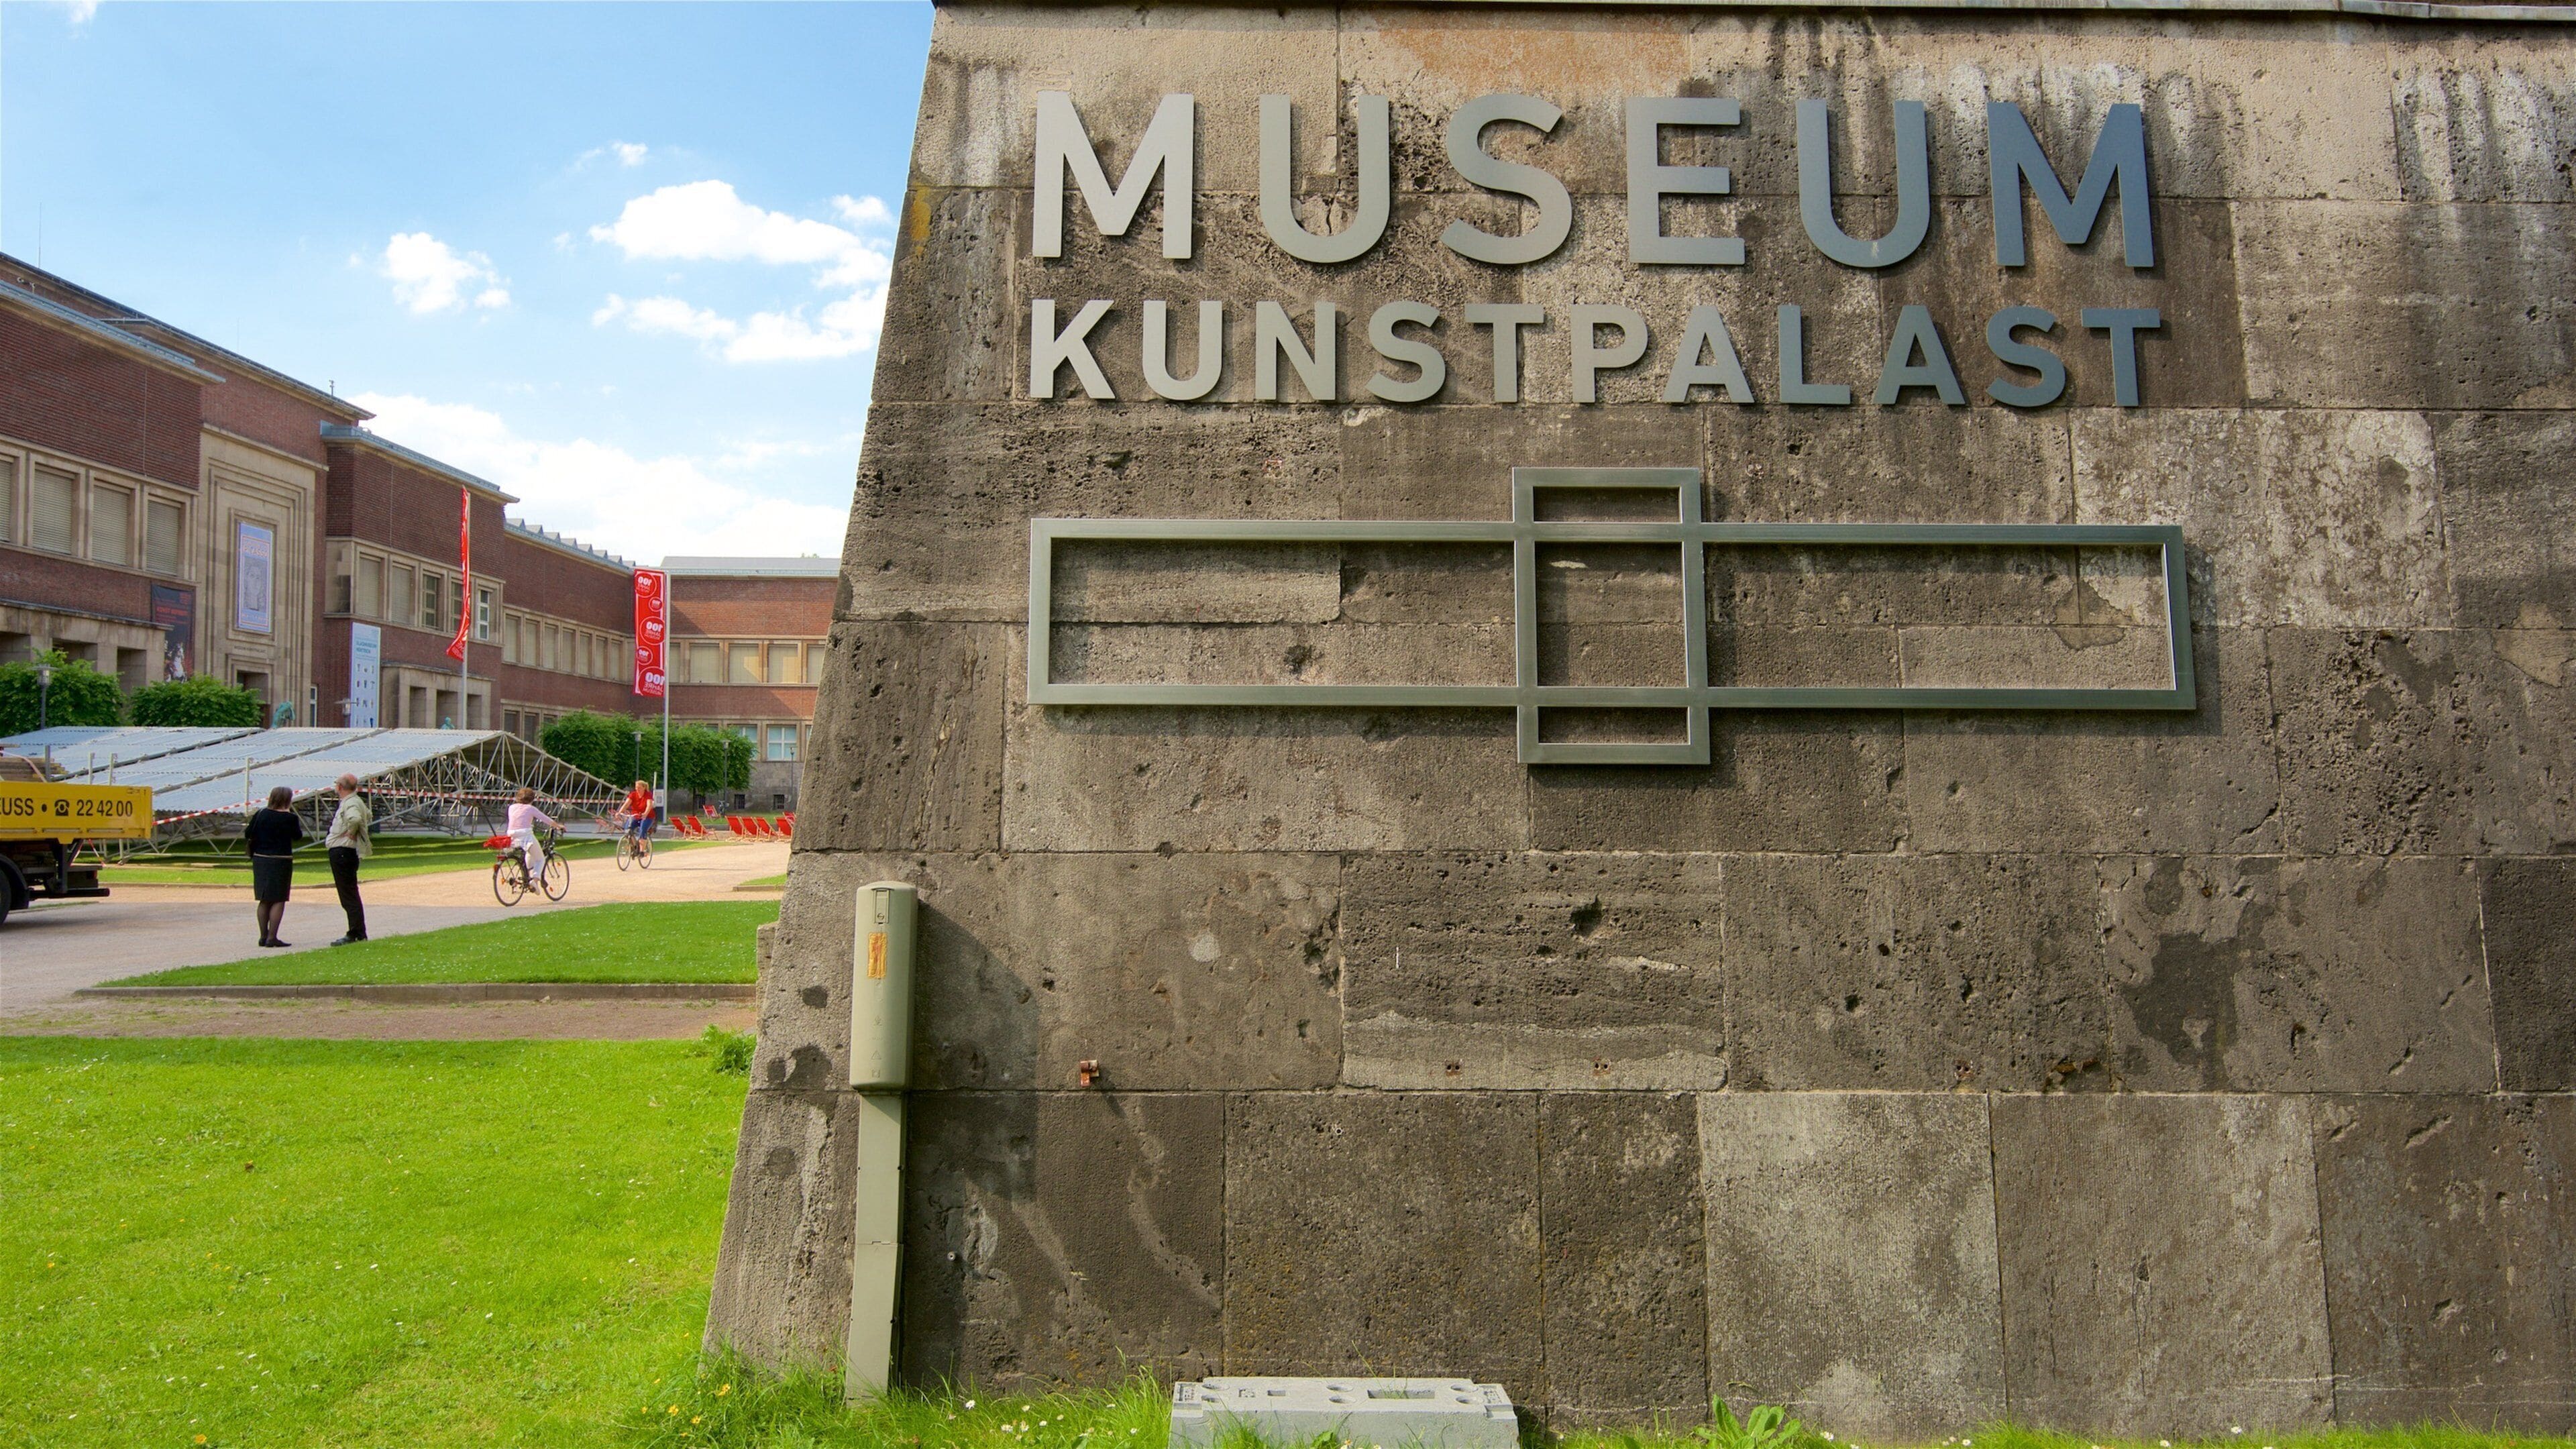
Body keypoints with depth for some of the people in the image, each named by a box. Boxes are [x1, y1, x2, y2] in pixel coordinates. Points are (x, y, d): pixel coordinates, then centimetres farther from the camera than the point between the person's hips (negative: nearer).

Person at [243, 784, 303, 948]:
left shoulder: (261, 815, 0)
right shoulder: (290, 818, -10)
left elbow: (248, 834, 5)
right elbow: (298, 836, 3)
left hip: (260, 860, 5)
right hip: (281, 861, -5)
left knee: (264, 900, 14)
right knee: (279, 900, 0)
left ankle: (263, 936, 17)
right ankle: (272, 938, -5)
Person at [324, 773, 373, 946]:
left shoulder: (350, 803, -17)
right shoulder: (356, 801, 14)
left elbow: (355, 818, -40)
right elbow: (369, 816, 33)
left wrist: (351, 832, -22)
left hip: (342, 852, -11)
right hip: (342, 852, 11)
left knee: (349, 895, -7)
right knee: (349, 894, 15)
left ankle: (356, 934, -5)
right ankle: (358, 933, 19)